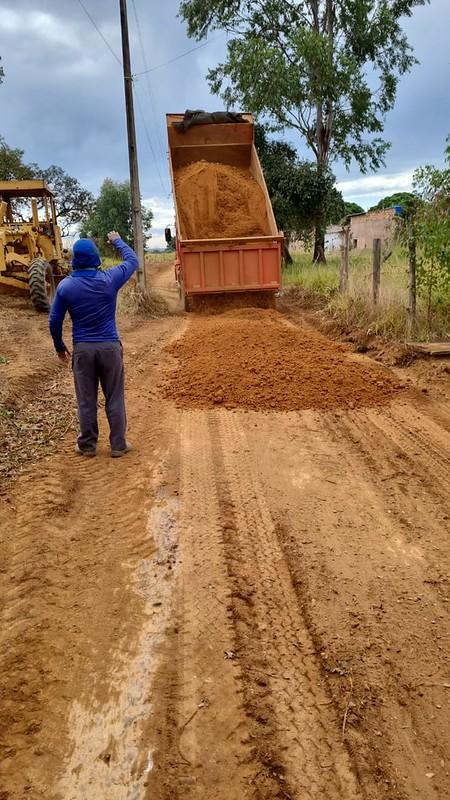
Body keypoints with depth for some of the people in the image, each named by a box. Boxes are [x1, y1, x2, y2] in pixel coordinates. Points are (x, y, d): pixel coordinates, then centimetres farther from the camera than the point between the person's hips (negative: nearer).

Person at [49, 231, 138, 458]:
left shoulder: (66, 286, -5)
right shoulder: (109, 279, -6)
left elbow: (54, 320, 1)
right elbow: (132, 261, 12)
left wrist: (59, 346, 15)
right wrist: (117, 241, 28)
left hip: (82, 348, 1)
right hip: (110, 346, 0)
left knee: (86, 400, 10)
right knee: (114, 399, 8)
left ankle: (87, 445, 19)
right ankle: (118, 445, 14)